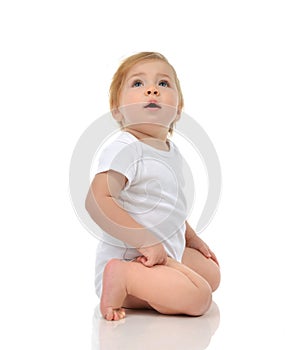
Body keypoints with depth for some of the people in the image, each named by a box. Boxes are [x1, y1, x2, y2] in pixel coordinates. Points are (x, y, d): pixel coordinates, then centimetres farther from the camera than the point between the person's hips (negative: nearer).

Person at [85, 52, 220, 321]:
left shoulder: (172, 151, 11)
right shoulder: (124, 149, -20)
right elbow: (97, 200, -30)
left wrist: (191, 238, 24)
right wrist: (146, 242, -29)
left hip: (167, 255, 10)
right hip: (127, 258, -10)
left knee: (212, 273, 21)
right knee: (198, 298, -22)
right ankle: (122, 277, -16)